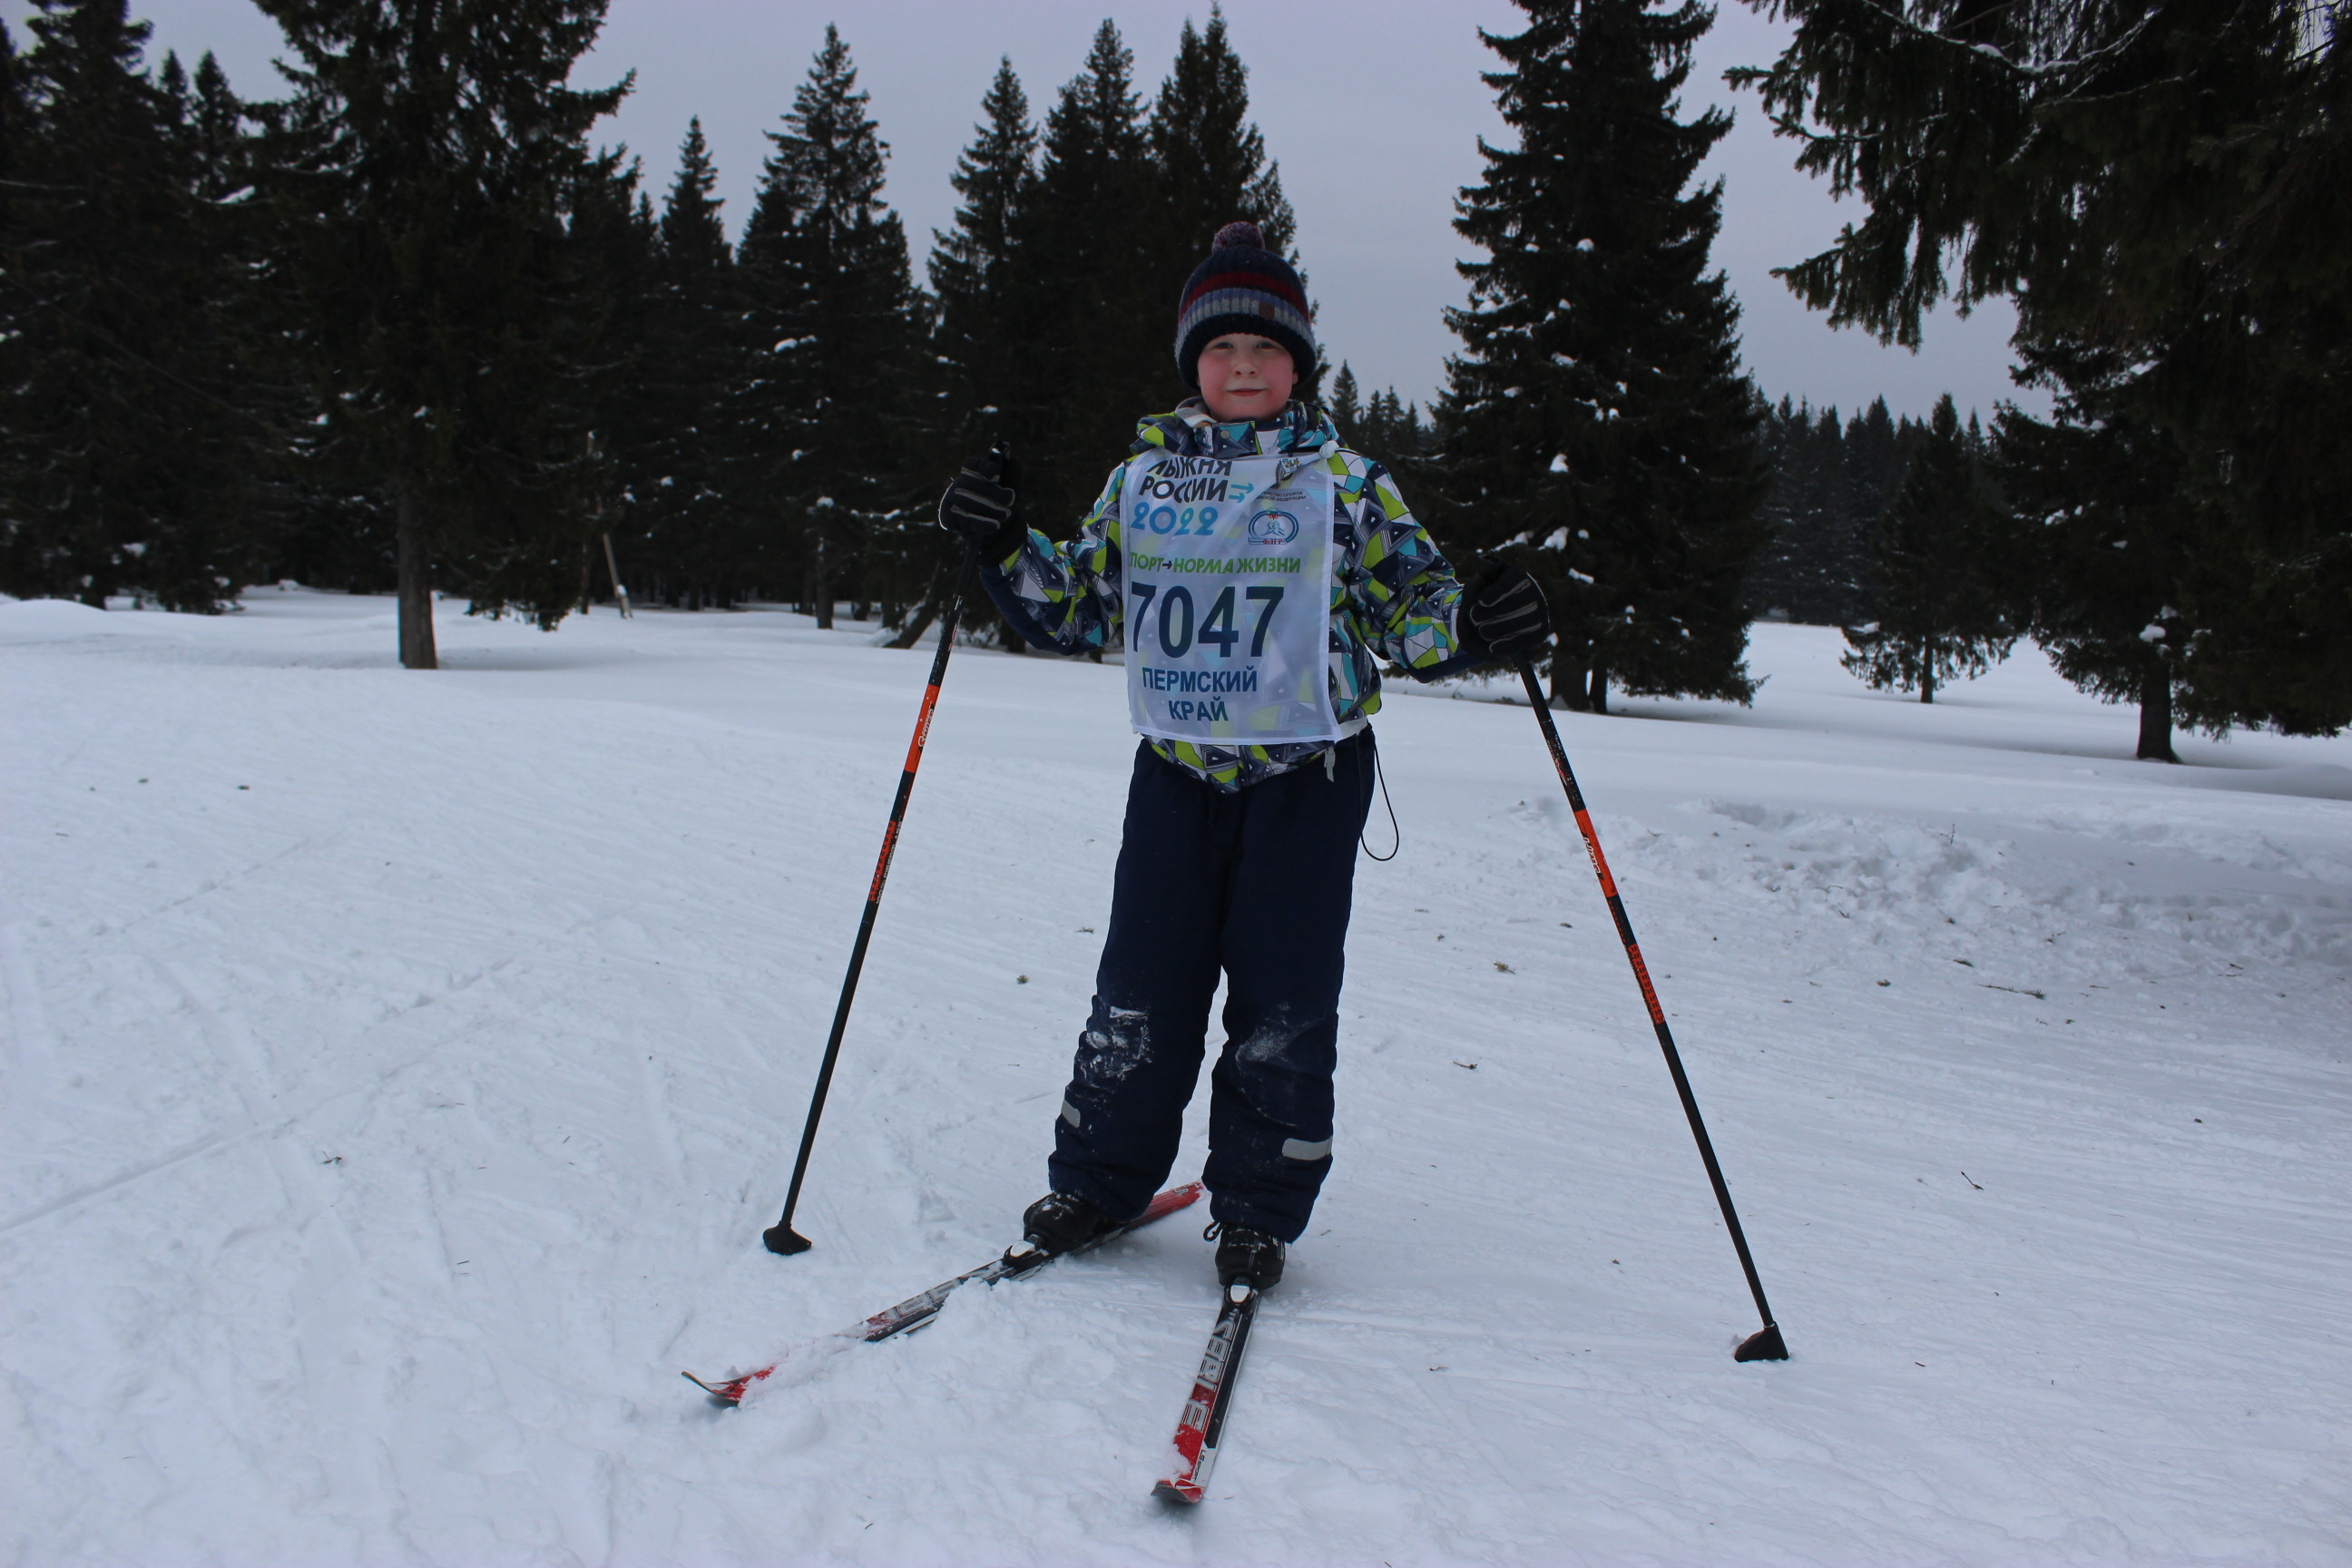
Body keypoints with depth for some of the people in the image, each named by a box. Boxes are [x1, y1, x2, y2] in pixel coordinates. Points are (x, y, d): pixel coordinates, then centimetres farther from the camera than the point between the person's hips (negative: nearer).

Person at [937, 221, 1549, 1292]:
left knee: (1282, 1003, 1)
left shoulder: (1344, 478, 1)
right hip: (1176, 770, 2)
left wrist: (1474, 625, -19)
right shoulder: (1143, 476, 8)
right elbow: (1077, 610, 12)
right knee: (1140, 992, 3)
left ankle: (1257, 1210, 16)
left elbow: (1409, 612, 1)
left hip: (1308, 773, -2)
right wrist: (1005, 552, -3)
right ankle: (1097, 1179, 21)